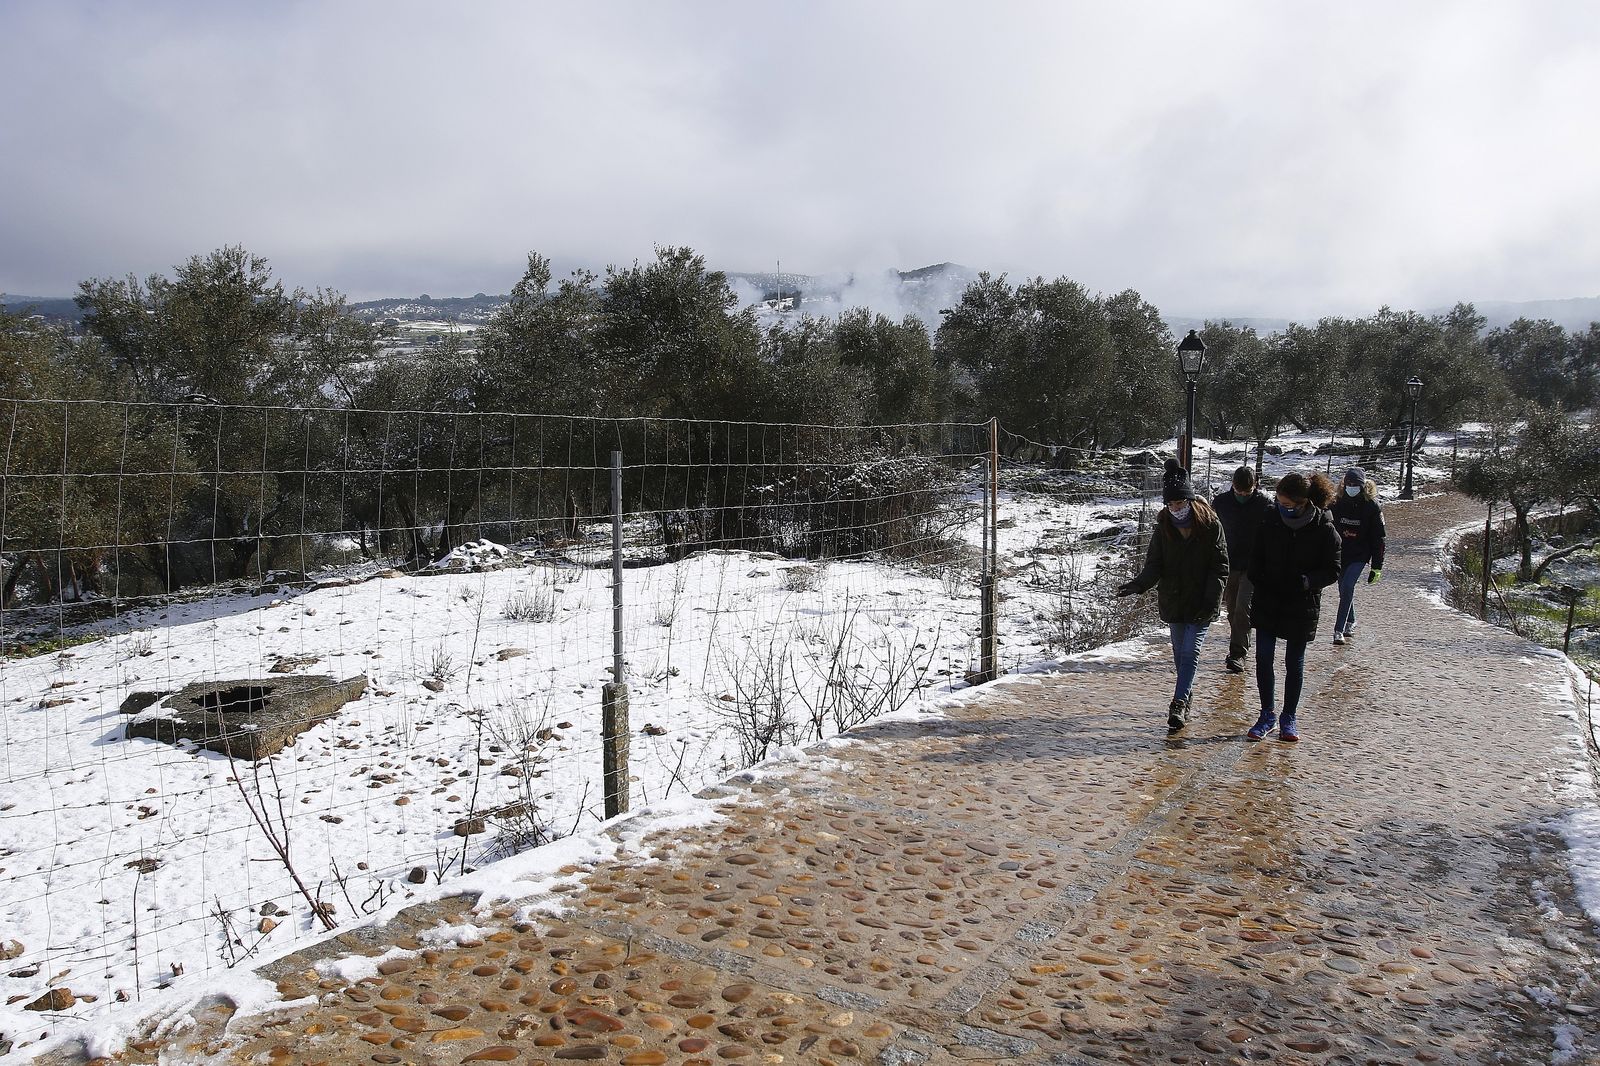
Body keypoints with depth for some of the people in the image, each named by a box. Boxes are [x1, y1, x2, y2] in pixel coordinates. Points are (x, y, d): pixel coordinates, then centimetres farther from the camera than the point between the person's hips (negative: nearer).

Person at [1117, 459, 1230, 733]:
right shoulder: (1163, 528, -2)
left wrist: (1212, 600, -17)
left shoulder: (1210, 526, -9)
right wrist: (1139, 584, -25)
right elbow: (1154, 565, -5)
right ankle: (1186, 694, 32)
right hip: (1173, 601, 3)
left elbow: (1220, 567, -7)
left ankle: (1178, 704, -8)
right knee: (1180, 652, 15)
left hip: (1202, 604, -3)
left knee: (1190, 652, -8)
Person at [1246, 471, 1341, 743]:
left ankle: (1289, 717, 24)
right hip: (1267, 604, 2)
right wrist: (1259, 581, -10)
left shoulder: (1324, 529, -12)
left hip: (1302, 607, -2)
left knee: (1294, 663, 9)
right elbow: (1255, 559, 7)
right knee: (1263, 658, 2)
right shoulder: (1272, 522, -4)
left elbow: (1332, 571, -8)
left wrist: (1305, 582, -24)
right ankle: (1267, 714, 17)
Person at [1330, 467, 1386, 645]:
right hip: (1339, 555, 4)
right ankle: (1350, 623, 36)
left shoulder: (1372, 507, -6)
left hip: (1359, 556, -4)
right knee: (1345, 591, 13)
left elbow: (1378, 539, -3)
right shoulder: (1337, 505, 2)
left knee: (1347, 588, -18)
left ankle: (1339, 630, -16)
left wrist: (1376, 567, -4)